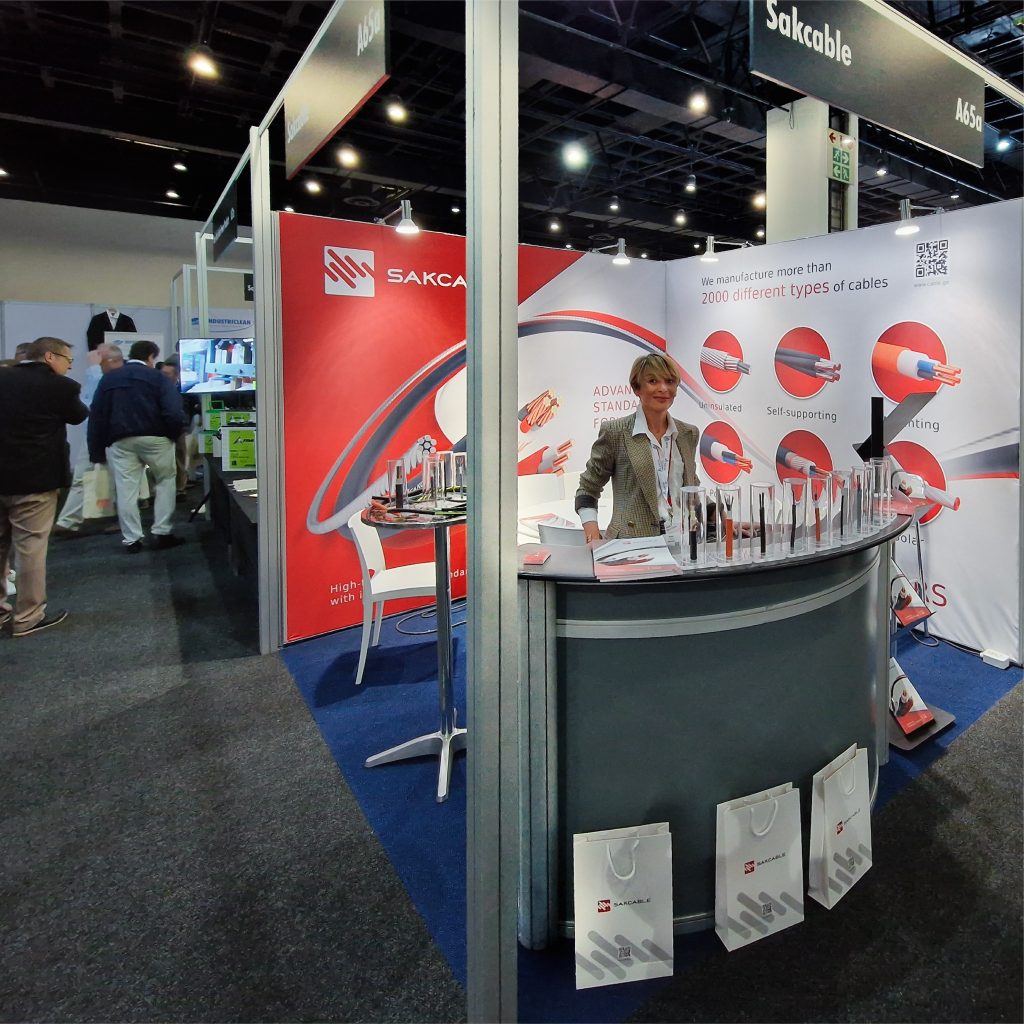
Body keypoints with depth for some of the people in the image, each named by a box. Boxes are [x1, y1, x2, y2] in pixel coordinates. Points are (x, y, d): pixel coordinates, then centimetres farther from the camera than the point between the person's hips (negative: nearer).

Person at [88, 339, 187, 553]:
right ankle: (161, 533, 9)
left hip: (119, 441, 3)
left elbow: (97, 416, 12)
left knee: (126, 490, 6)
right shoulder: (157, 377, 4)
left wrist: (96, 450, 14)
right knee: (165, 481, 13)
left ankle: (131, 539, 8)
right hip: (154, 437, -2)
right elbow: (173, 411, -11)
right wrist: (175, 435, 5)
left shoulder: (108, 379, 15)